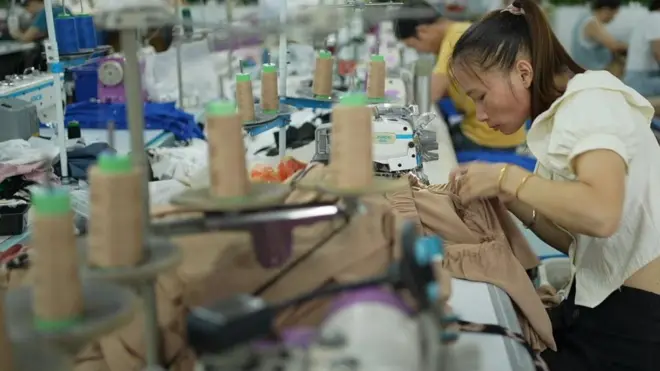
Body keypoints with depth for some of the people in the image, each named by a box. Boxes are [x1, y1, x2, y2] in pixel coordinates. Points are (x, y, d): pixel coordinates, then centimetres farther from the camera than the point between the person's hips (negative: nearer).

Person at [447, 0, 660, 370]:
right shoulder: (564, 114, 10)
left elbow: (600, 215, -33)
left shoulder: (590, 101, -15)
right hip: (604, 305, 7)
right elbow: (575, 239, 8)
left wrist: (506, 177, -21)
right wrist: (510, 199, -6)